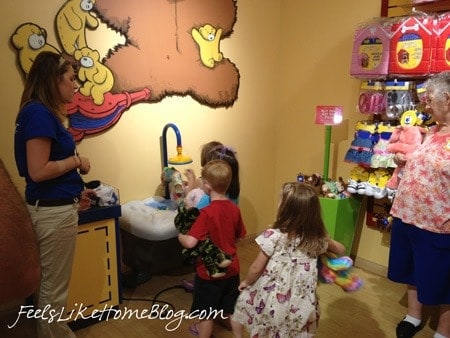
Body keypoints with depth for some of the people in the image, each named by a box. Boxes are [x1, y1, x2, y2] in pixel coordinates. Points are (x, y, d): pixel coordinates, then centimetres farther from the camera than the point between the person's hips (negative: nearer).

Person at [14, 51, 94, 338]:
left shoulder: (42, 112, 11)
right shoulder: (39, 113, -18)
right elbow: (38, 171, -23)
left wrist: (75, 190, 11)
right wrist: (77, 160, -11)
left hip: (54, 206, 10)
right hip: (53, 211, -10)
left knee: (49, 283, 22)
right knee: (54, 287, 7)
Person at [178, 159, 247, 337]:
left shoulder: (207, 213, -26)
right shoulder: (235, 209, -7)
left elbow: (190, 242, -32)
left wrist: (180, 235, -12)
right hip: (231, 269, 6)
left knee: (206, 314, 14)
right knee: (232, 311, 24)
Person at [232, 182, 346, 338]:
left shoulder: (273, 237, -22)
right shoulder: (317, 239, -10)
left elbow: (256, 269, -12)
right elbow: (341, 250, 10)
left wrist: (246, 282, 7)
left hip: (271, 300, -3)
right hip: (299, 305, 3)